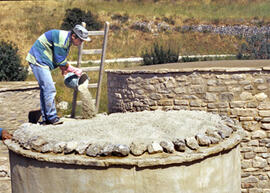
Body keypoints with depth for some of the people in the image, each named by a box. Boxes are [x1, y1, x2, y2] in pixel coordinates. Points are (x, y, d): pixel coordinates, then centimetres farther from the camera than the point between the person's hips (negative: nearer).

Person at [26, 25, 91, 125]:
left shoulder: (67, 39, 9)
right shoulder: (62, 39, -24)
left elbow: (61, 58, 17)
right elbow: (60, 61, -18)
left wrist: (65, 68, 2)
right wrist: (74, 70, -4)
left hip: (41, 62, 10)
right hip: (38, 61, -10)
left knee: (45, 90, 11)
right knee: (49, 89, -13)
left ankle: (46, 118, 15)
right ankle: (52, 117, -7)